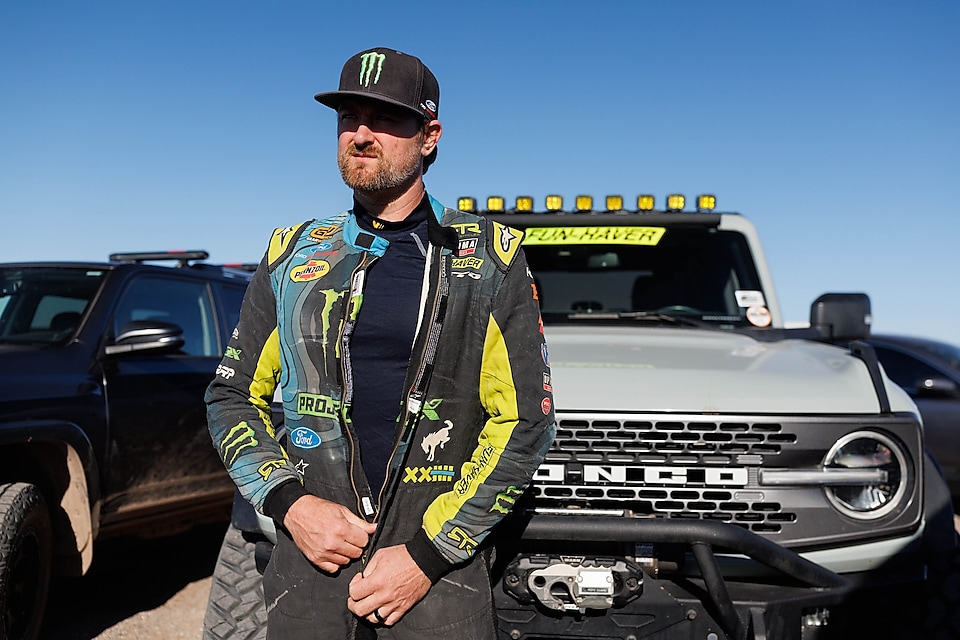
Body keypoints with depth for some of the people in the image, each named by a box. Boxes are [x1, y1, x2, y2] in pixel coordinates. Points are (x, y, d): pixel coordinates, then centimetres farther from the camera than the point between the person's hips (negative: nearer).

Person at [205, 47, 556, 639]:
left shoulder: (489, 257, -1)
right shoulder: (292, 256, 7)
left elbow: (527, 419, -5)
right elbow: (232, 397, 10)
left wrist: (427, 555, -11)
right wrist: (292, 504, -7)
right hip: (308, 563, 3)